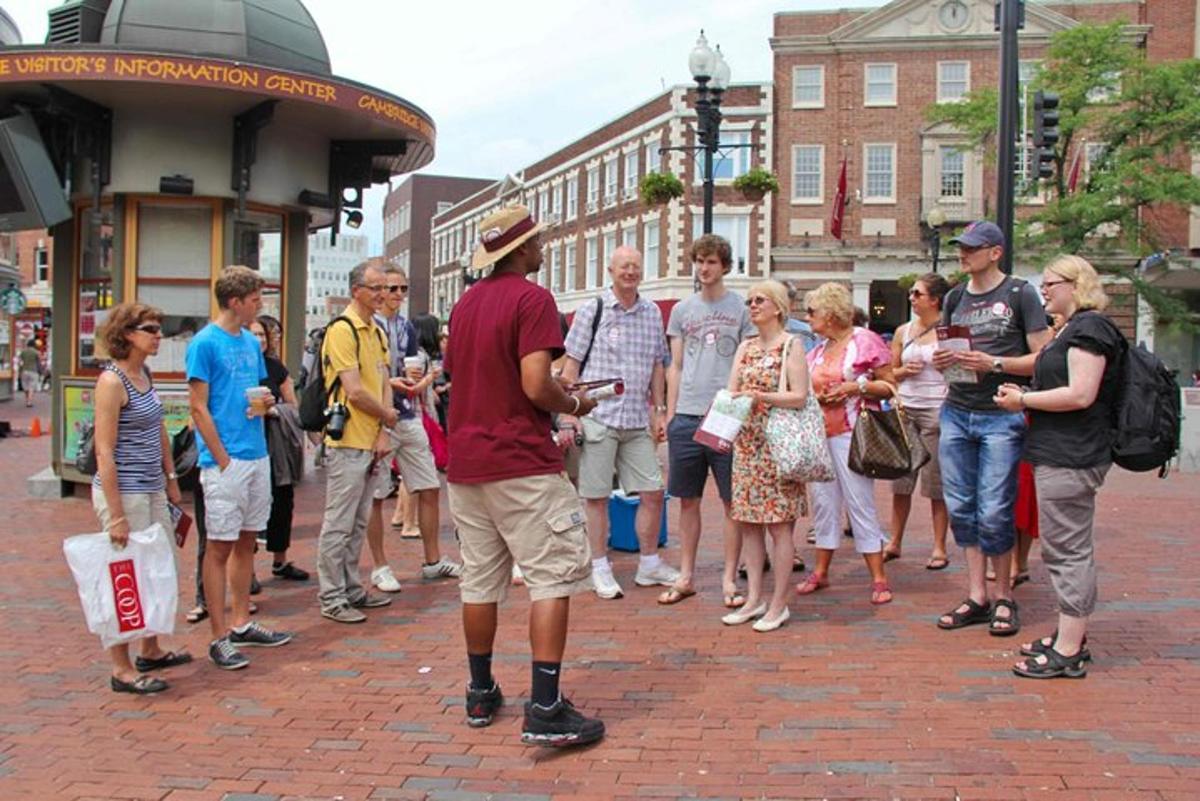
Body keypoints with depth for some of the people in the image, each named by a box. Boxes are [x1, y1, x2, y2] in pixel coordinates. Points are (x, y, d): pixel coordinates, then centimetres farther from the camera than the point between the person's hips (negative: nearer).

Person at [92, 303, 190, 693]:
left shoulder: (145, 375, 10)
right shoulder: (112, 381, -15)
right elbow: (104, 452, -18)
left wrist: (171, 479, 17)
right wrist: (115, 515, -20)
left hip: (153, 490, 8)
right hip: (124, 493, -8)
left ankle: (151, 650, 30)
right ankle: (121, 669, 11)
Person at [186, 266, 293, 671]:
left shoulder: (251, 342, 13)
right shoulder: (205, 343, -9)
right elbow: (199, 407, -11)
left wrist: (265, 401, -1)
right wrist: (223, 460, -15)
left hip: (257, 456, 7)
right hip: (225, 460, -7)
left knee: (246, 541, 13)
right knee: (220, 547, -1)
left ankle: (242, 623, 24)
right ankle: (219, 638, 5)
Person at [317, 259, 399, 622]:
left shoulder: (378, 332, 15)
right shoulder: (342, 330, -13)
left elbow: (384, 385, 12)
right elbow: (354, 391, -18)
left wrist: (384, 434, 0)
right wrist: (387, 415, -3)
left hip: (373, 443, 9)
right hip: (348, 443, -9)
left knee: (359, 523, 16)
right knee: (338, 524, -1)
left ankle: (352, 589, 25)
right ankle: (331, 598, 7)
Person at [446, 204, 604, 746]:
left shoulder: (465, 304, 14)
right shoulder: (532, 299, -10)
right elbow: (536, 385, -19)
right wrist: (574, 404, 1)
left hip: (465, 462, 8)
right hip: (521, 462, -8)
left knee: (480, 580, 14)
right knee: (553, 577, -4)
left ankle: (481, 695, 23)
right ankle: (545, 711, -8)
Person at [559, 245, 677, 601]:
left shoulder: (652, 313, 11)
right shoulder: (591, 311, -2)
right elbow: (571, 364, -2)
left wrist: (659, 410, 13)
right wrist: (569, 414, -8)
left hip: (637, 420, 4)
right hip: (597, 417, -4)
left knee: (653, 493, 6)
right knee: (597, 497, 2)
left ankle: (649, 564, 22)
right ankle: (600, 569, 15)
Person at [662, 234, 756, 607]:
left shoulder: (741, 309, 4)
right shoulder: (681, 310, 12)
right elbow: (675, 367, 14)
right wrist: (670, 413, 7)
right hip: (687, 416, 3)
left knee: (733, 501, 2)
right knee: (688, 500, 9)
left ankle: (729, 579, 12)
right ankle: (686, 577, 19)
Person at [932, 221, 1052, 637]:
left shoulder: (1020, 294, -2)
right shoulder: (955, 297, 15)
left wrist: (994, 363, -18)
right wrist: (939, 360, -1)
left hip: (1001, 417, -5)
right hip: (955, 412, 5)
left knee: (993, 512, -5)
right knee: (960, 507, 5)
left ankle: (1004, 596, 12)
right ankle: (976, 597, 14)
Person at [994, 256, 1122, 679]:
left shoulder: (1089, 327, -14)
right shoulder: (1074, 328, 19)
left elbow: (1080, 394, -23)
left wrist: (1023, 400, -12)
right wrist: (1025, 397, 9)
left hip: (1070, 458, -11)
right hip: (1061, 454, 11)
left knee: (1067, 551, -6)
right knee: (1070, 549, 16)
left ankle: (1068, 653, -1)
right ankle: (1072, 637, 25)